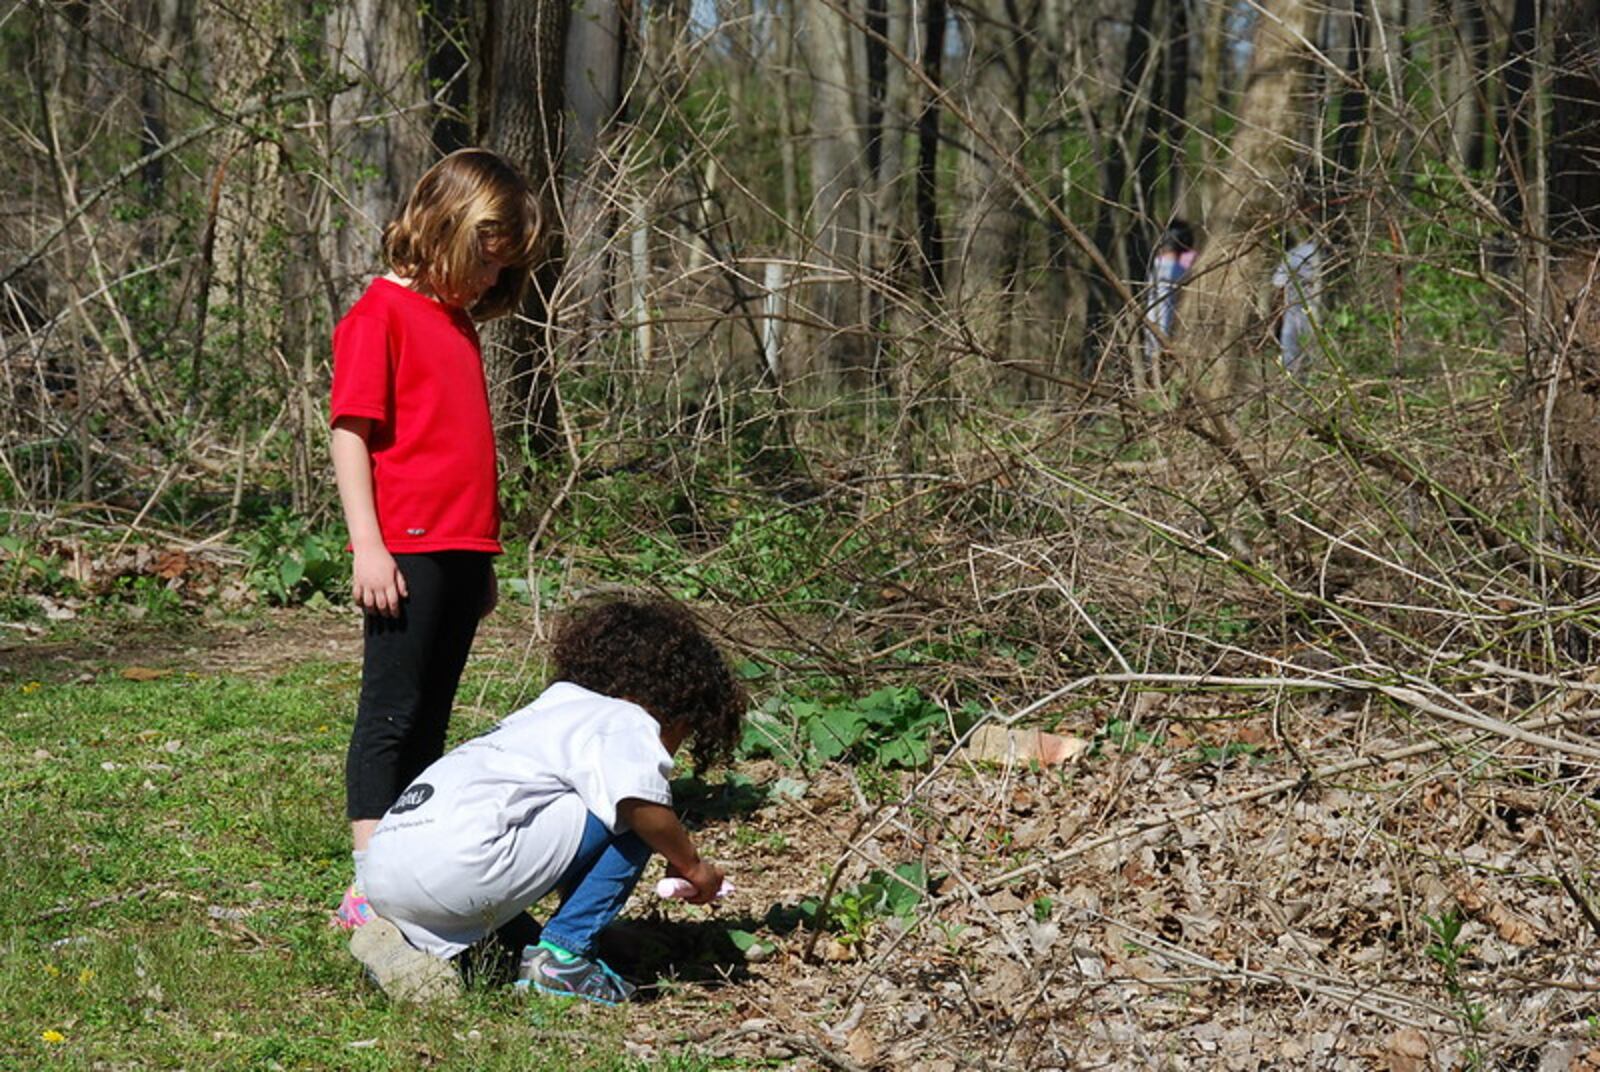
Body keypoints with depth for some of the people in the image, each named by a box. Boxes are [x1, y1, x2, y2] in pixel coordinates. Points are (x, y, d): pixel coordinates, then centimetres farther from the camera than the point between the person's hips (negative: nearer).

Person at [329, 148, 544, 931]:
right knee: (391, 713, -6)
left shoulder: (458, 320, 18)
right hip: (407, 549, -8)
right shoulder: (382, 313, -7)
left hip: (460, 551, 8)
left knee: (430, 718, 11)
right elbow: (351, 433, -11)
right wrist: (369, 546, -17)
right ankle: (370, 885, -5)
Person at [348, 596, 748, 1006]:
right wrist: (690, 865, 1)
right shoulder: (626, 721, 4)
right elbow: (641, 803, -16)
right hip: (455, 865, -9)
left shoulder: (546, 711, 31)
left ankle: (416, 943, 15)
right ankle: (559, 956, 0)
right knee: (633, 819, 0)